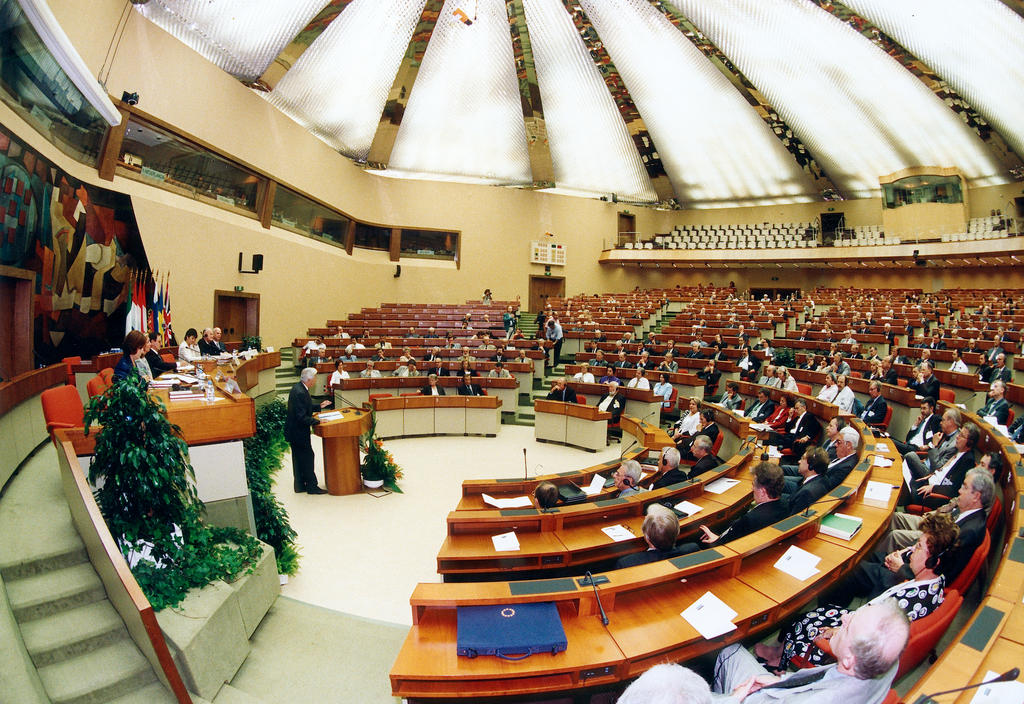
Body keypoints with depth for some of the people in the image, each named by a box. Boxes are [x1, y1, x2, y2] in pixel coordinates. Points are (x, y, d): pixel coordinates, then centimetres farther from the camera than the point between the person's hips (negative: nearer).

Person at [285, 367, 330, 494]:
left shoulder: (299, 387, 5)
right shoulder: (299, 392, -26)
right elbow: (302, 417, -27)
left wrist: (320, 406, 16)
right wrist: (317, 421, -23)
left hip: (296, 430, 10)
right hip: (298, 432, -10)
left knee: (299, 458, 16)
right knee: (307, 457, 0)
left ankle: (300, 486, 26)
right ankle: (311, 486, 9)